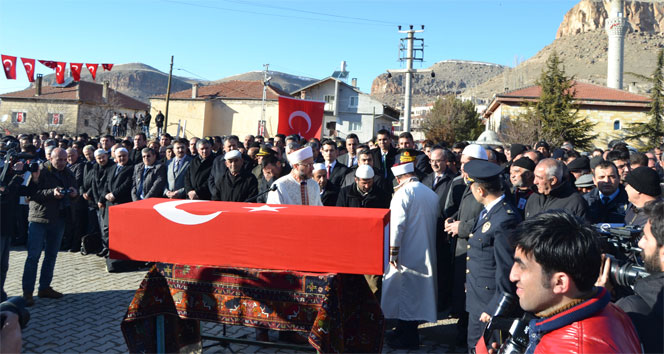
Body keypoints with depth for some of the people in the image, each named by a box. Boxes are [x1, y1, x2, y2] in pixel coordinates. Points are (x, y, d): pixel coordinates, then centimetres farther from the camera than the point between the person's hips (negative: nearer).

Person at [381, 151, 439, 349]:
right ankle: (409, 331, 28)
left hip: (406, 253, -8)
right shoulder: (431, 193, 8)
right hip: (426, 255, 8)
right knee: (418, 292, 16)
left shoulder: (403, 192, -14)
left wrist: (393, 253, -14)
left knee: (403, 291, 2)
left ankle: (407, 336, 10)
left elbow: (397, 225, -18)